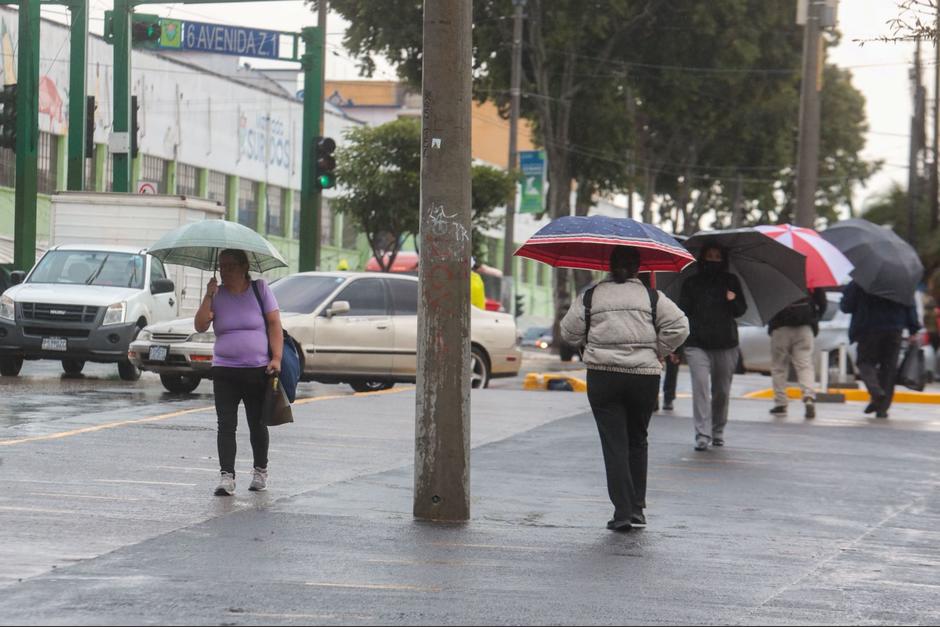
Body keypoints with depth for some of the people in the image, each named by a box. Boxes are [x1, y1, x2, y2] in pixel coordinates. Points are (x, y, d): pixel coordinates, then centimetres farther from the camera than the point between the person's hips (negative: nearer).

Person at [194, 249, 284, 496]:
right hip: (224, 371, 1)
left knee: (257, 424, 9)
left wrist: (276, 358, -10)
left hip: (258, 371, -1)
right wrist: (209, 295, -12)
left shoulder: (260, 289, 2)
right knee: (226, 424, -7)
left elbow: (274, 324, 0)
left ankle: (260, 471, 26)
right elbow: (200, 326, -5)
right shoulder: (217, 295, 5)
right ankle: (227, 476, -9)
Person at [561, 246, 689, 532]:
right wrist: (658, 352, 7)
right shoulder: (651, 296, 3)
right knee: (637, 441, 17)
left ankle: (623, 511, -7)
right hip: (645, 377, 1)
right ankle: (637, 508, 16)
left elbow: (569, 332, 2)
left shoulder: (591, 296, 3)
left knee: (614, 444, 0)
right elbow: (679, 327, -5)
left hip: (603, 377, -1)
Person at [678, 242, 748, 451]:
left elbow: (741, 310, 12)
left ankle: (718, 432, 27)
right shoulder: (691, 283, 8)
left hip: (726, 347, 2)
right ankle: (702, 435, -18)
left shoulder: (731, 282, 10)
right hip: (697, 345, -2)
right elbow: (682, 312, 6)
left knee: (722, 391, 9)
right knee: (700, 386, -15)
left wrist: (733, 301, -13)